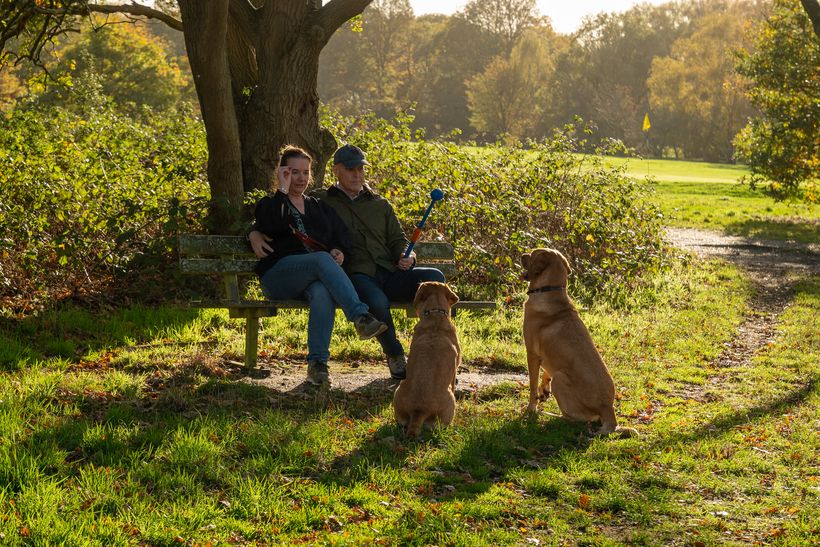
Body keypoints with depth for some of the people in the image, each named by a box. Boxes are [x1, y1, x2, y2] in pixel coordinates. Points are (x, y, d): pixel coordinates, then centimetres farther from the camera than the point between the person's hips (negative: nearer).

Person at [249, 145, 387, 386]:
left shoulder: (320, 208, 30)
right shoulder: (270, 204, 17)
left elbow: (343, 236, 17)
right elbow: (271, 225, -9)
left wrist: (339, 250, -6)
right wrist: (283, 190, -2)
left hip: (315, 275, 3)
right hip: (278, 275, -3)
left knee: (323, 293, -37)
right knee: (322, 259, -36)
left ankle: (317, 363, -42)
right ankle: (361, 317, -50)